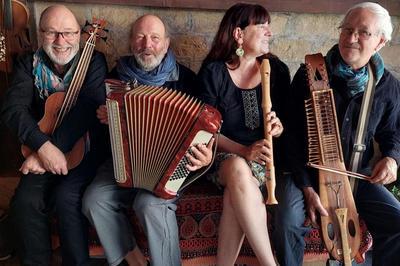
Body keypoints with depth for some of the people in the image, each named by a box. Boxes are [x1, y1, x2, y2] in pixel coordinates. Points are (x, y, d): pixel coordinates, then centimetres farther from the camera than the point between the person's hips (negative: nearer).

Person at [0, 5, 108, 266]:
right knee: (25, 201, -21)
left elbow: (89, 107, -19)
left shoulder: (94, 61, -4)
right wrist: (44, 146, -27)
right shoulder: (29, 64, 3)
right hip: (41, 148, 3)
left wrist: (56, 147, -28)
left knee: (67, 197, -27)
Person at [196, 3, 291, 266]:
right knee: (238, 170, -37)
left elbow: (287, 119, 8)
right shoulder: (213, 72, -4)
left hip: (266, 156, 2)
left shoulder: (277, 69, 3)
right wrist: (244, 151, -23)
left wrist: (279, 127, -18)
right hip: (225, 155, -1)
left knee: (236, 193, -33)